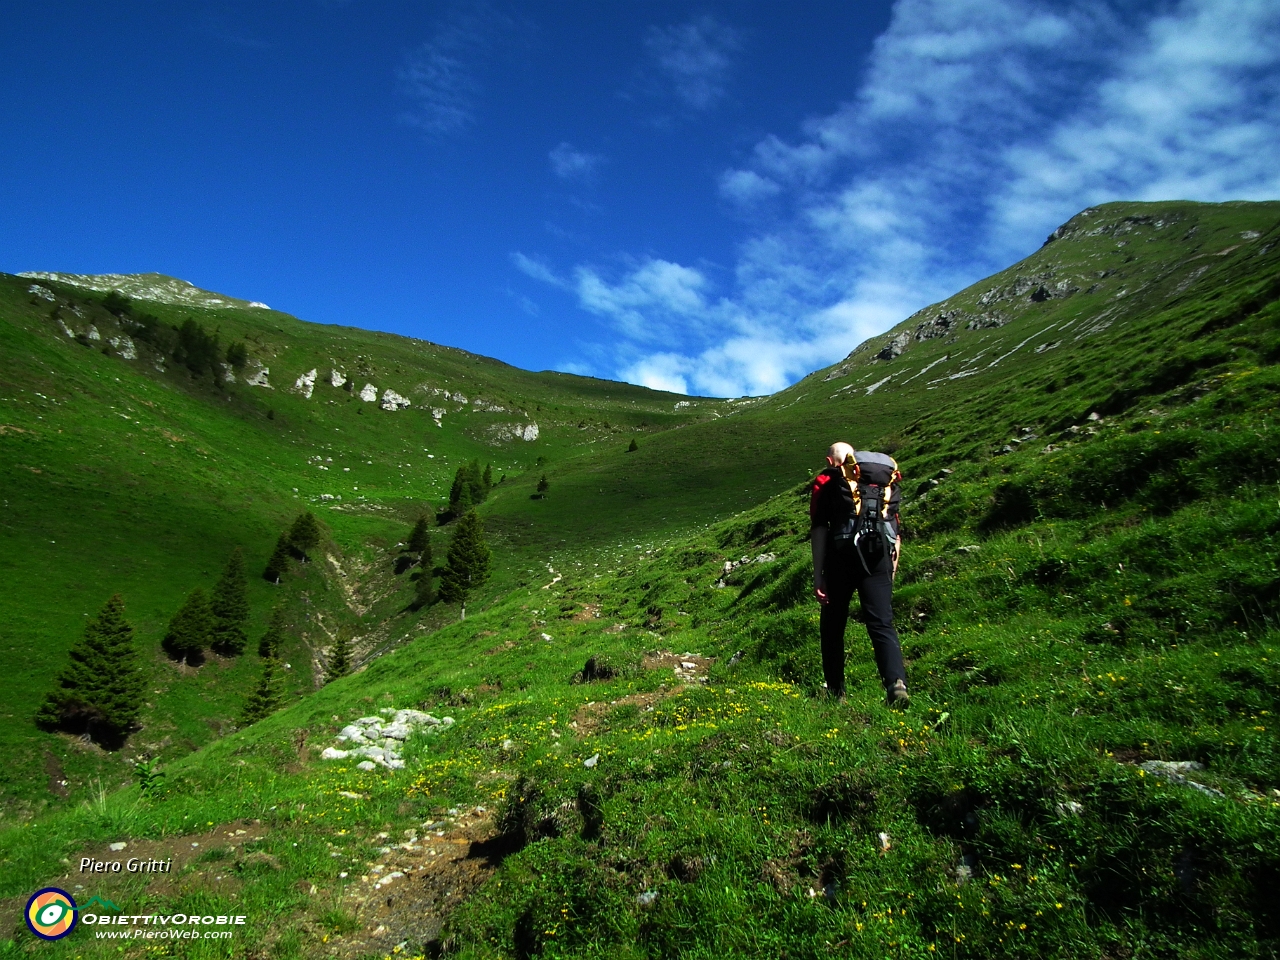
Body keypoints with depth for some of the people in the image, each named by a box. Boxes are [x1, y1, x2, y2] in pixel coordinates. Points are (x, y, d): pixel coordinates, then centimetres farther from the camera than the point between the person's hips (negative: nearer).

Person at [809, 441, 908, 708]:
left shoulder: (827, 480, 10)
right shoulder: (887, 480, 23)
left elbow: (819, 529, 0)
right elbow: (895, 530, 19)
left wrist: (818, 574, -2)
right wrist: (893, 566, 23)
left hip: (843, 555, -3)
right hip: (879, 556, 3)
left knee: (832, 625, 11)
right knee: (882, 624, 0)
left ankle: (835, 690, 17)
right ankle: (896, 681, -22)